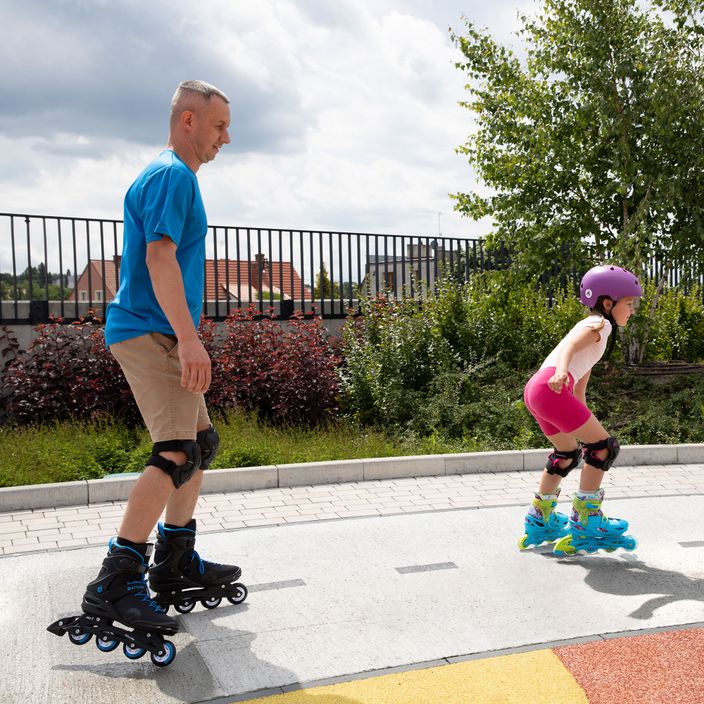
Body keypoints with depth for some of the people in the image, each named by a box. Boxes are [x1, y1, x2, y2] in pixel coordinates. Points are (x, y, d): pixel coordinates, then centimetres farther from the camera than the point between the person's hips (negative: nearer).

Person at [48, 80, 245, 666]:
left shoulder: (168, 175, 22)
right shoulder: (172, 174, -10)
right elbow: (159, 254, -22)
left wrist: (186, 335, 26)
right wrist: (189, 337, -29)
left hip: (162, 334, 11)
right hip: (149, 332, -11)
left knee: (200, 440, 13)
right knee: (177, 451, -17)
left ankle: (175, 565, 22)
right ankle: (114, 586, -13)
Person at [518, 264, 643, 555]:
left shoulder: (591, 327, 32)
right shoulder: (599, 324, 3)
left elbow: (579, 388, 35)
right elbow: (569, 346, -19)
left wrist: (582, 425, 38)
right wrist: (561, 371, -39)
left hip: (534, 390, 10)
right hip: (551, 389, -10)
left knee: (568, 452, 26)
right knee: (604, 446, -2)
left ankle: (539, 521, 36)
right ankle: (584, 523, 6)